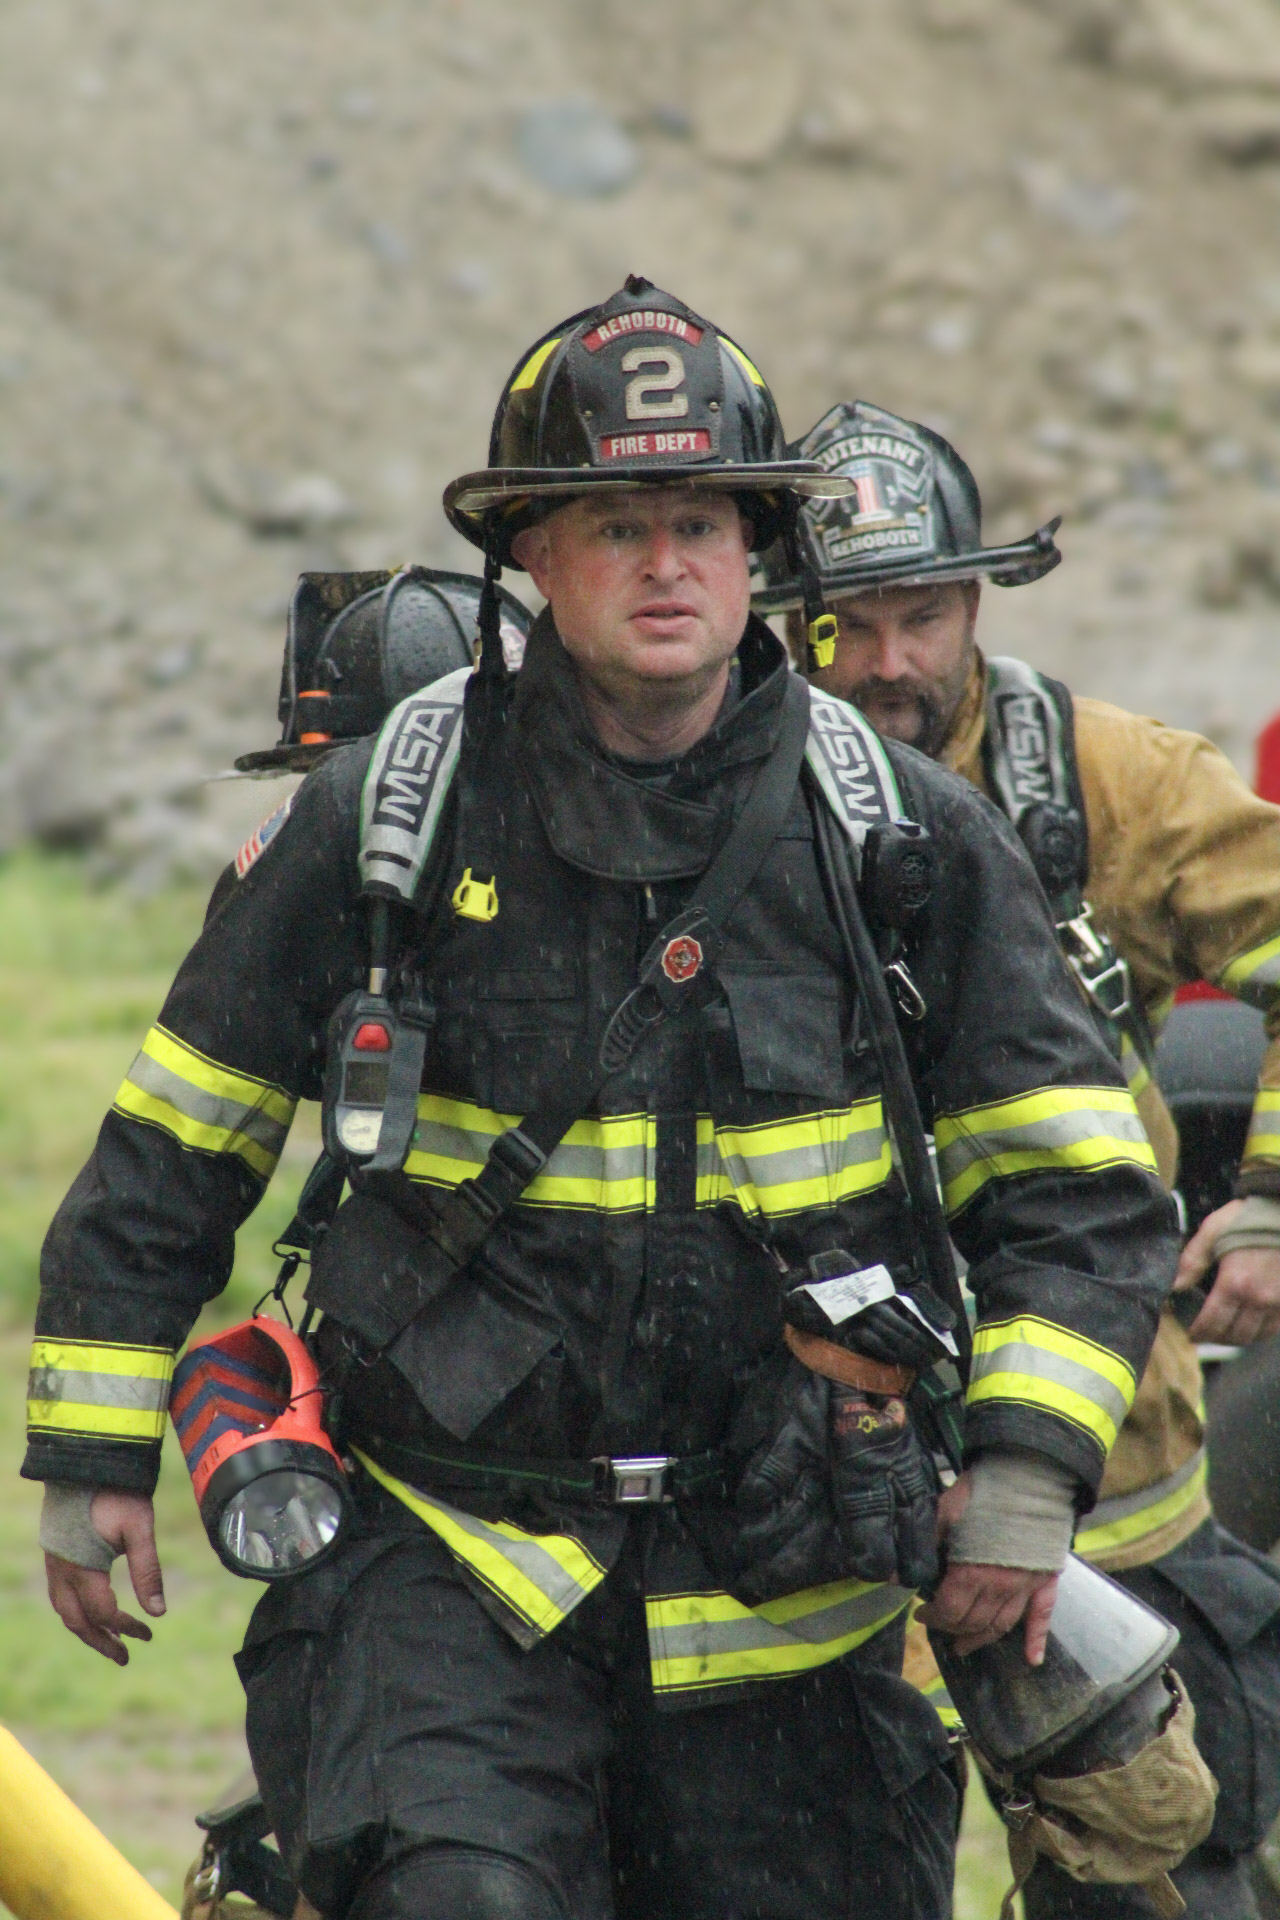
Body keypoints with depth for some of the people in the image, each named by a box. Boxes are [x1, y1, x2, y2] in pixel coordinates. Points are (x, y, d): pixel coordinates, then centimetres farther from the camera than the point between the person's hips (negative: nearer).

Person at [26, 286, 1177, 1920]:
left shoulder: (897, 835, 1)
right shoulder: (385, 817, -2)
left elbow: (1077, 1185, 6)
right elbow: (175, 1145, 8)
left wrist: (1028, 1468, -7)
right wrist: (96, 1456, 8)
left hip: (784, 1590, 2)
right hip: (453, 1553, -2)